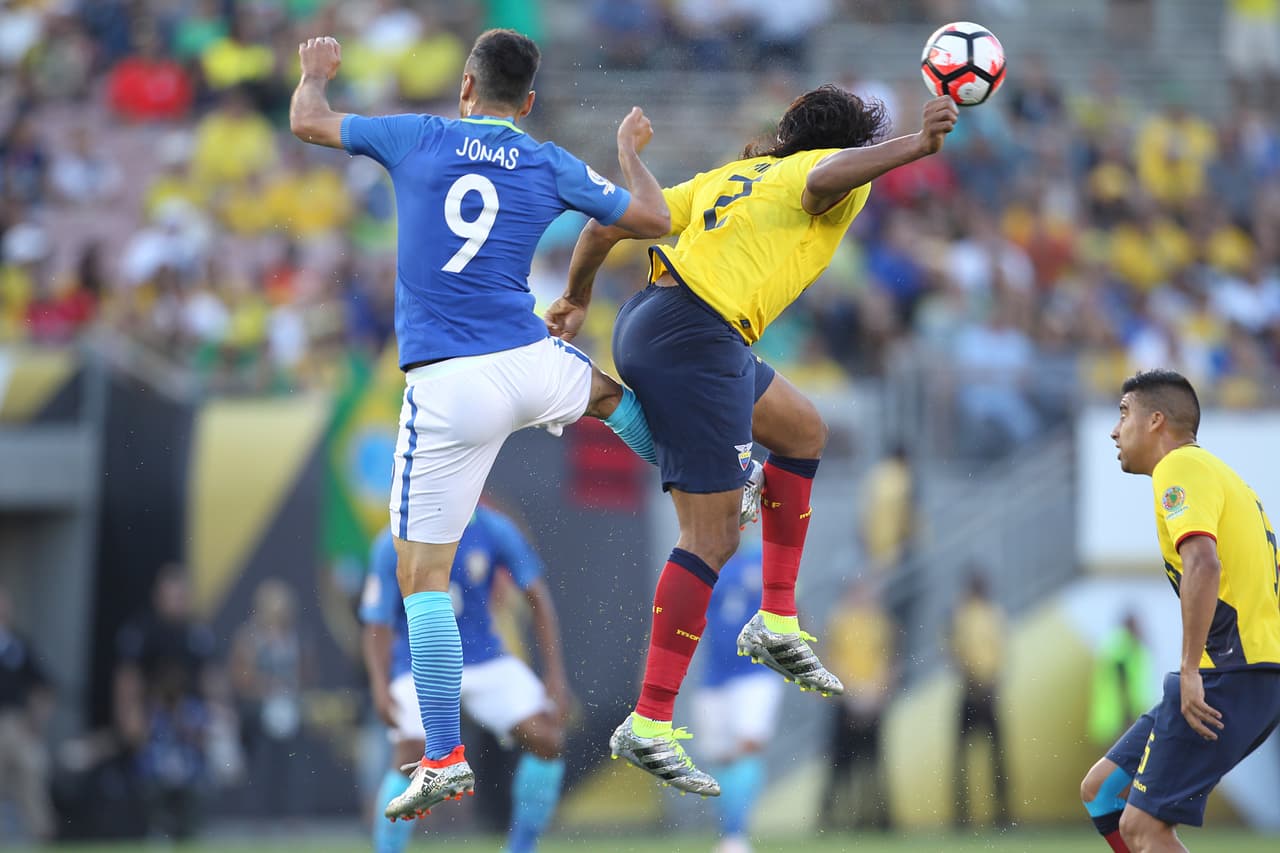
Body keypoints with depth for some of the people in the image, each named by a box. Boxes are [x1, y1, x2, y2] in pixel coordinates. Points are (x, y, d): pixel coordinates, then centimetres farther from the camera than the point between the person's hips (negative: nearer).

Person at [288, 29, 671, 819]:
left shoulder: (418, 138, 4)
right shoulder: (551, 166, 6)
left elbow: (307, 121, 15)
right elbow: (654, 220, 13)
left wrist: (317, 71, 37)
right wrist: (632, 151, 32)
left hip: (446, 390, -2)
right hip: (532, 367, 2)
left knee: (423, 575, 2)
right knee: (610, 392, 39)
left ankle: (446, 760, -3)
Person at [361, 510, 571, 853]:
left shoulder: (493, 529, -10)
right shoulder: (393, 546, -15)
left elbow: (537, 597, -3)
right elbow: (378, 625, -13)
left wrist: (555, 674, -9)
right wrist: (380, 687, -29)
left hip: (485, 659, 3)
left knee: (547, 741, -11)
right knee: (413, 755, -24)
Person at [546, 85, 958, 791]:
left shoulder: (734, 175, 24)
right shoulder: (831, 175, 4)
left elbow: (607, 224, 22)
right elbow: (830, 176, -25)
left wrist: (576, 298, 36)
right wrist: (917, 146, -36)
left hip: (646, 326, 9)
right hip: (695, 342, -9)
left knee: (803, 429, 28)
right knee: (712, 537, -9)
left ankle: (776, 622, 26)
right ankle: (649, 725, -11)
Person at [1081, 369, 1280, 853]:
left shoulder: (1181, 467, -7)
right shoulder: (1217, 472, 23)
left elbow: (1204, 563, -25)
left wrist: (1191, 670, -24)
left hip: (1228, 674, -10)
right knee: (1101, 790, 13)